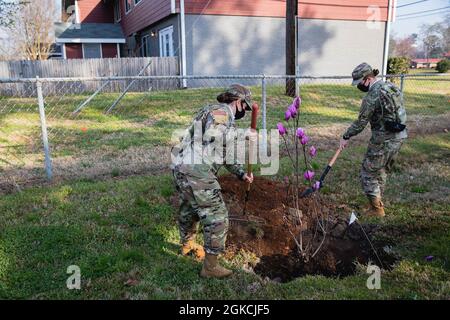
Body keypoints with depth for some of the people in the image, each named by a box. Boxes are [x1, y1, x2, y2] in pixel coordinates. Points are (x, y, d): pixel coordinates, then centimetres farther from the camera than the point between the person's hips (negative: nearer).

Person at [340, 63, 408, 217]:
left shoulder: (372, 96, -18)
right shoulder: (392, 86, 8)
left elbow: (361, 122, -15)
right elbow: (397, 111, 15)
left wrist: (346, 137, -3)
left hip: (383, 141, -9)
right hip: (399, 137, 9)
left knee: (368, 173, 5)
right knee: (381, 171, 22)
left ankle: (376, 209, 12)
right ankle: (378, 202, 32)